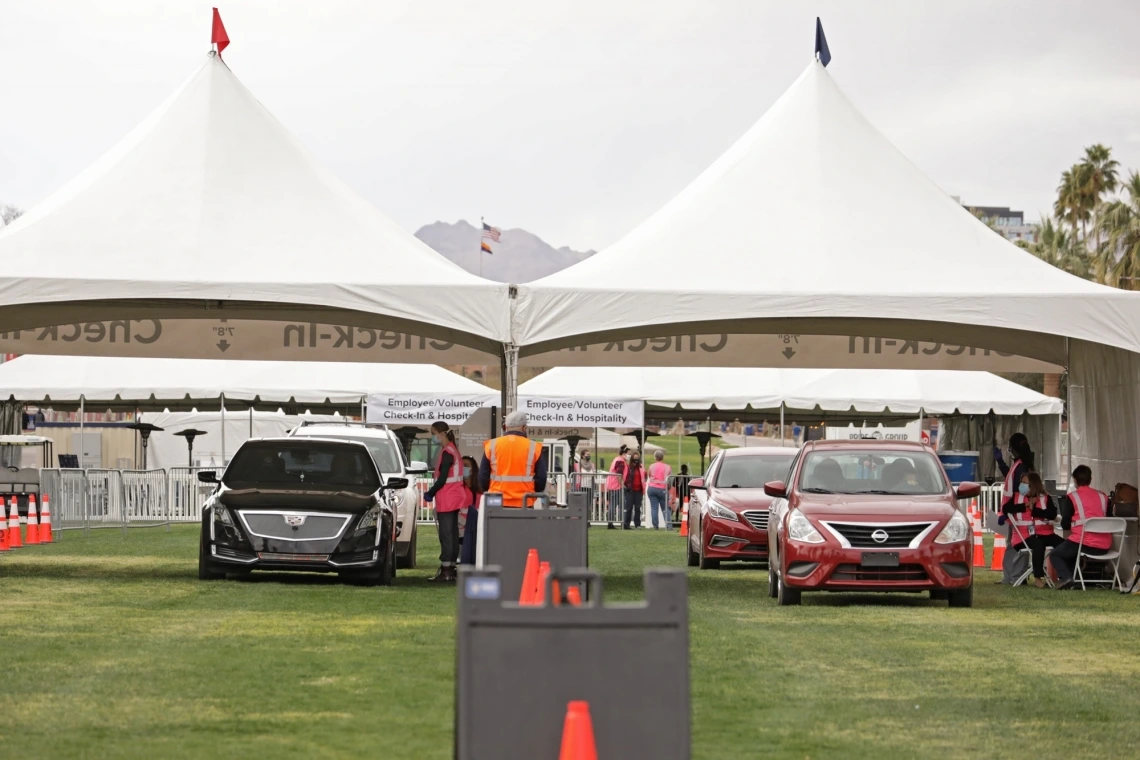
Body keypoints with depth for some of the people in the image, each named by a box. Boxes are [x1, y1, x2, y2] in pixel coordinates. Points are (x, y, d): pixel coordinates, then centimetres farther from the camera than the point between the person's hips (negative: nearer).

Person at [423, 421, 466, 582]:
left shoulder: (447, 452, -15)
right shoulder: (453, 450, 15)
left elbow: (442, 479, -19)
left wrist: (430, 493, -7)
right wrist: (433, 492, 12)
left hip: (447, 499, -10)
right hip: (454, 497, 10)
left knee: (446, 534, -9)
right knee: (452, 533, 10)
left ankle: (446, 571, -10)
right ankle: (451, 569, 14)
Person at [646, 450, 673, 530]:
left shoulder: (651, 466, 3)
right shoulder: (667, 467, -1)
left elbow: (649, 477, 12)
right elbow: (670, 480, 0)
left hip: (652, 488, 0)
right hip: (662, 489, 0)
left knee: (654, 508, 0)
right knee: (665, 508, 7)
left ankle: (655, 525, -4)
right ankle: (668, 525, -1)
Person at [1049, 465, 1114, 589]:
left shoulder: (1072, 497, -1)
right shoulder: (1103, 496, 12)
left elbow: (1065, 525, 0)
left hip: (1084, 543, -6)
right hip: (1104, 546, 6)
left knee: (1055, 555, 18)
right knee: (1071, 551, 34)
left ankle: (1065, 577, -7)